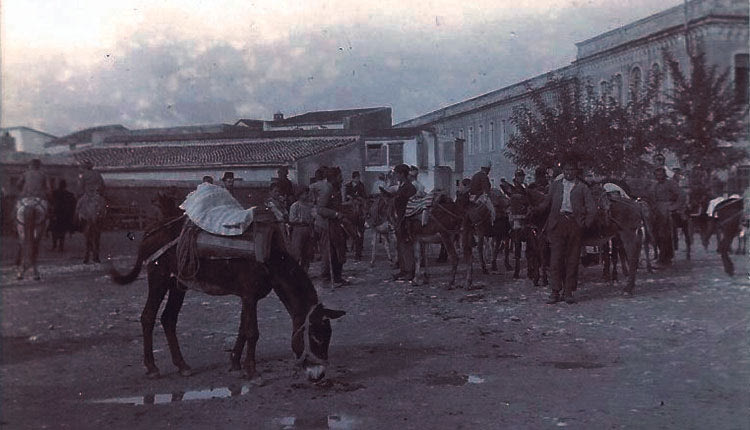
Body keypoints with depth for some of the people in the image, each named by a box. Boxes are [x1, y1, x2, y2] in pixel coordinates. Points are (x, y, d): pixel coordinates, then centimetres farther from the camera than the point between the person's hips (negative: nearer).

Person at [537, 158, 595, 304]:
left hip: (574, 224, 0)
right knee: (556, 258, -6)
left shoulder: (582, 187, 12)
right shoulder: (555, 185, 18)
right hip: (557, 223, 0)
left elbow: (592, 208, 8)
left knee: (572, 259, 1)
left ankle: (568, 292, 7)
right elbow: (547, 203, 18)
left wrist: (586, 224, -2)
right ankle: (555, 292, -1)